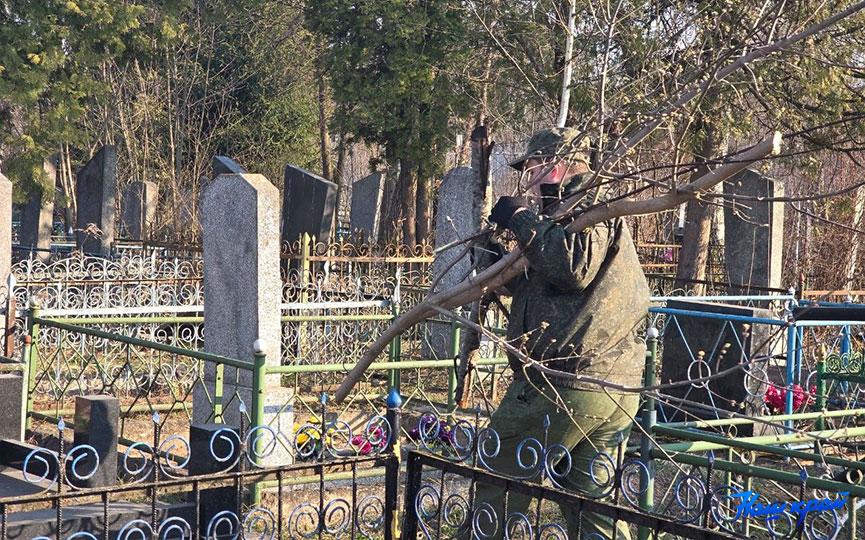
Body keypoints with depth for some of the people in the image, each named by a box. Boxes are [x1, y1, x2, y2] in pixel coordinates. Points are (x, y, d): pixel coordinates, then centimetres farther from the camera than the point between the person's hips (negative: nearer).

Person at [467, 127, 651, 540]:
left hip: (561, 384, -10)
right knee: (593, 504, 10)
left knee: (497, 492, 3)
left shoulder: (590, 207, -8)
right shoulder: (600, 210, 24)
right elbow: (548, 285, 29)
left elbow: (572, 266, -27)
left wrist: (522, 219, -16)